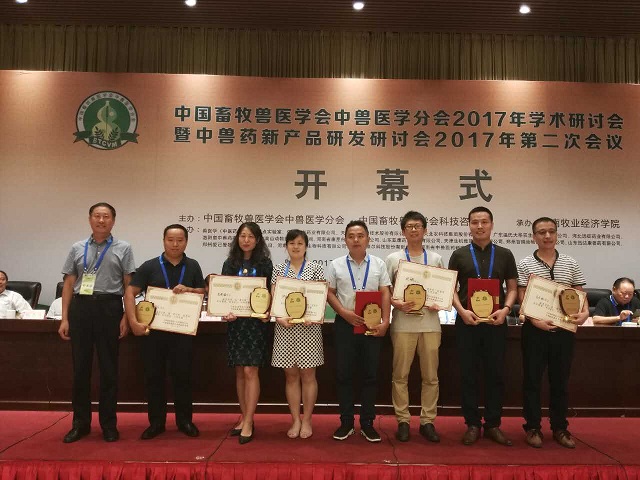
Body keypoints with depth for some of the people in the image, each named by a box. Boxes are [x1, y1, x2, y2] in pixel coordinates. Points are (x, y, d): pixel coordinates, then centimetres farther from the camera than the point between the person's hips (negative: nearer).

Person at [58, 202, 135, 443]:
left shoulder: (123, 249, 2)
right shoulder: (77, 248, 9)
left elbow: (129, 286, 0)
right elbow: (69, 284, 8)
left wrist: (126, 318, -7)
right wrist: (64, 318, 2)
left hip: (109, 308, -2)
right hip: (80, 308, 2)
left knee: (109, 368, 6)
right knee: (80, 367, 8)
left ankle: (109, 423, 17)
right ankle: (81, 423, 21)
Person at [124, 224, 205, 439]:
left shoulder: (193, 266, 6)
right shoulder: (150, 266, 0)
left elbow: (204, 293, 8)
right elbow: (130, 292, -2)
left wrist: (188, 290, -13)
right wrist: (133, 321, -13)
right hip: (153, 329, 0)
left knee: (182, 375, 6)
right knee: (154, 376, 6)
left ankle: (184, 420, 19)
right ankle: (156, 422, 18)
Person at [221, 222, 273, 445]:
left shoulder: (265, 263, 2)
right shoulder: (230, 263, 8)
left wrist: (267, 313, -15)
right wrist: (225, 312, -14)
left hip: (256, 322, -3)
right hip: (235, 322, 3)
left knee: (250, 371, -8)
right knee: (239, 371, 9)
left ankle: (248, 423, -3)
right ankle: (245, 419, 19)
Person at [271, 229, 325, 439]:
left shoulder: (315, 268, 1)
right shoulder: (278, 269, 7)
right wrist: (279, 318, -10)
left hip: (309, 326, -2)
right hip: (285, 327, 2)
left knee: (308, 374, 4)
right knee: (291, 375, 8)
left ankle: (307, 420, 17)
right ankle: (295, 420, 19)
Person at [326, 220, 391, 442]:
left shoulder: (378, 264, 6)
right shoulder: (336, 265, 4)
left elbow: (385, 294, 3)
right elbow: (330, 293, 2)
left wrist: (385, 322, -7)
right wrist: (345, 312, -12)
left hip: (372, 325, 1)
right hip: (345, 324, 0)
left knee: (370, 375, 6)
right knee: (344, 374, 4)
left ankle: (367, 423, 17)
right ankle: (346, 422, 16)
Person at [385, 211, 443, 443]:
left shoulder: (435, 259, 10)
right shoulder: (393, 259, 5)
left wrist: (438, 304, -7)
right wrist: (396, 303, -14)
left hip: (430, 323, 2)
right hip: (403, 323, -1)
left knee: (430, 376, 6)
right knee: (400, 375, 3)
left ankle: (427, 421, 17)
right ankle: (403, 421, 14)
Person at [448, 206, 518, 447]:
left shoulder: (505, 255, 8)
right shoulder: (459, 255, 5)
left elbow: (512, 287, 8)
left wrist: (505, 309, -10)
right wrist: (462, 310, -13)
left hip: (496, 322, 1)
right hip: (467, 321, -1)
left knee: (495, 374, 6)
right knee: (468, 374, 4)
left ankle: (493, 424, 18)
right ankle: (472, 424, 15)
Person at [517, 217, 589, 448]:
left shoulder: (571, 264, 7)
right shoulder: (525, 264, -2)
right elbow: (522, 298, -6)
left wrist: (585, 312, -10)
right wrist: (535, 320, -20)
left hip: (564, 329, 3)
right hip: (535, 329, -2)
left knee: (560, 379, 11)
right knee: (532, 379, 4)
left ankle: (560, 428, 23)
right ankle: (533, 428, 16)